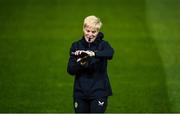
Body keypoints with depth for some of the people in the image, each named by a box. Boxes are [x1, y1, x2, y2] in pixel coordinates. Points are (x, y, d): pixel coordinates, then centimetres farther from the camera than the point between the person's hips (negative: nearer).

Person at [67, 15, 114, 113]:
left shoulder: (103, 44, -2)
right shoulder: (76, 46, 5)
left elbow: (110, 53, -27)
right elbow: (70, 70, -2)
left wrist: (93, 53, -42)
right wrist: (80, 64, -23)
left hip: (99, 91, -3)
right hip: (80, 91, 3)